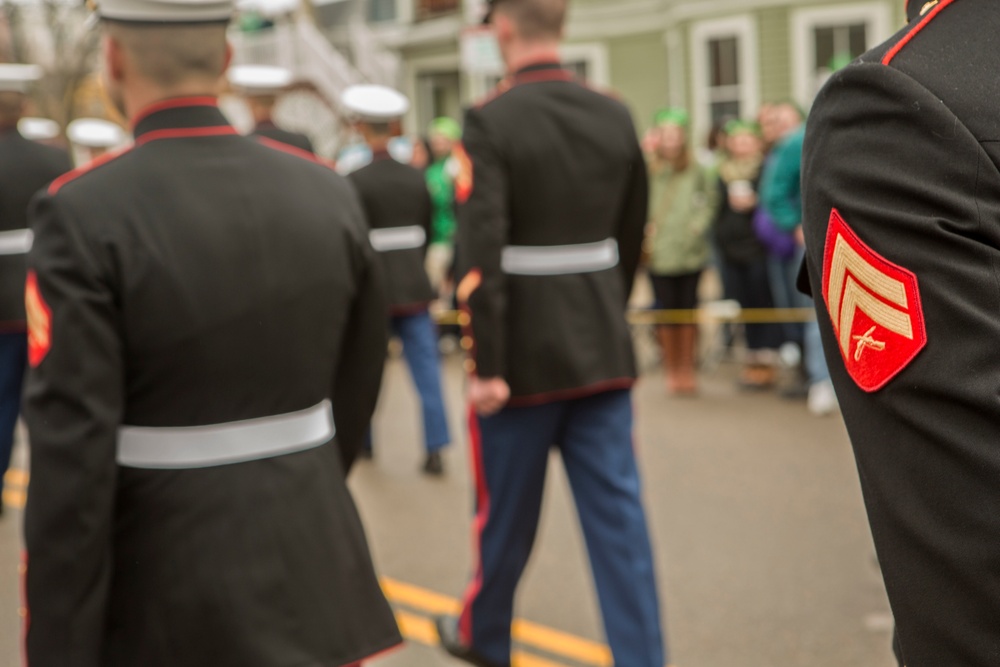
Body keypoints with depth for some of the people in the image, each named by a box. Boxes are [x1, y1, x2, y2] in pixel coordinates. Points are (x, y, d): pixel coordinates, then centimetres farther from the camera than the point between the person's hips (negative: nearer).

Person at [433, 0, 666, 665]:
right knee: (617, 514, 7)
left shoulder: (492, 122, -13)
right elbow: (633, 237, 11)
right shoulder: (616, 117, 3)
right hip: (604, 354, 4)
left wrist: (487, 365, -15)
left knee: (507, 512, 14)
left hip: (525, 358, -4)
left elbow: (482, 253, -20)